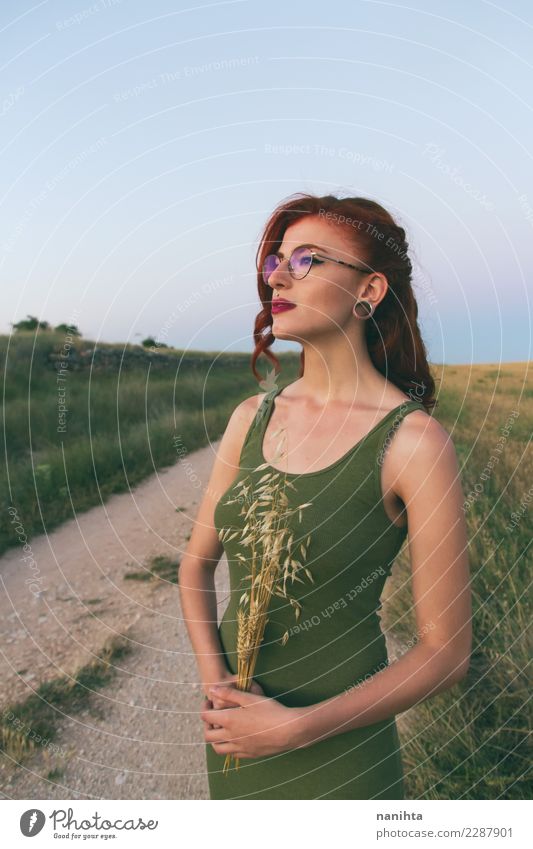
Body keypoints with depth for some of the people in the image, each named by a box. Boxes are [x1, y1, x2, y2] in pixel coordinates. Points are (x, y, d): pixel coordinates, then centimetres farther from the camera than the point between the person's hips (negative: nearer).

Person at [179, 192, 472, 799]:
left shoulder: (414, 441, -19)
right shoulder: (251, 418, -4)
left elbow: (445, 651, -14)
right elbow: (197, 564, 5)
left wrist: (298, 727, -17)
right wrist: (214, 680, -10)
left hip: (337, 751, -5)